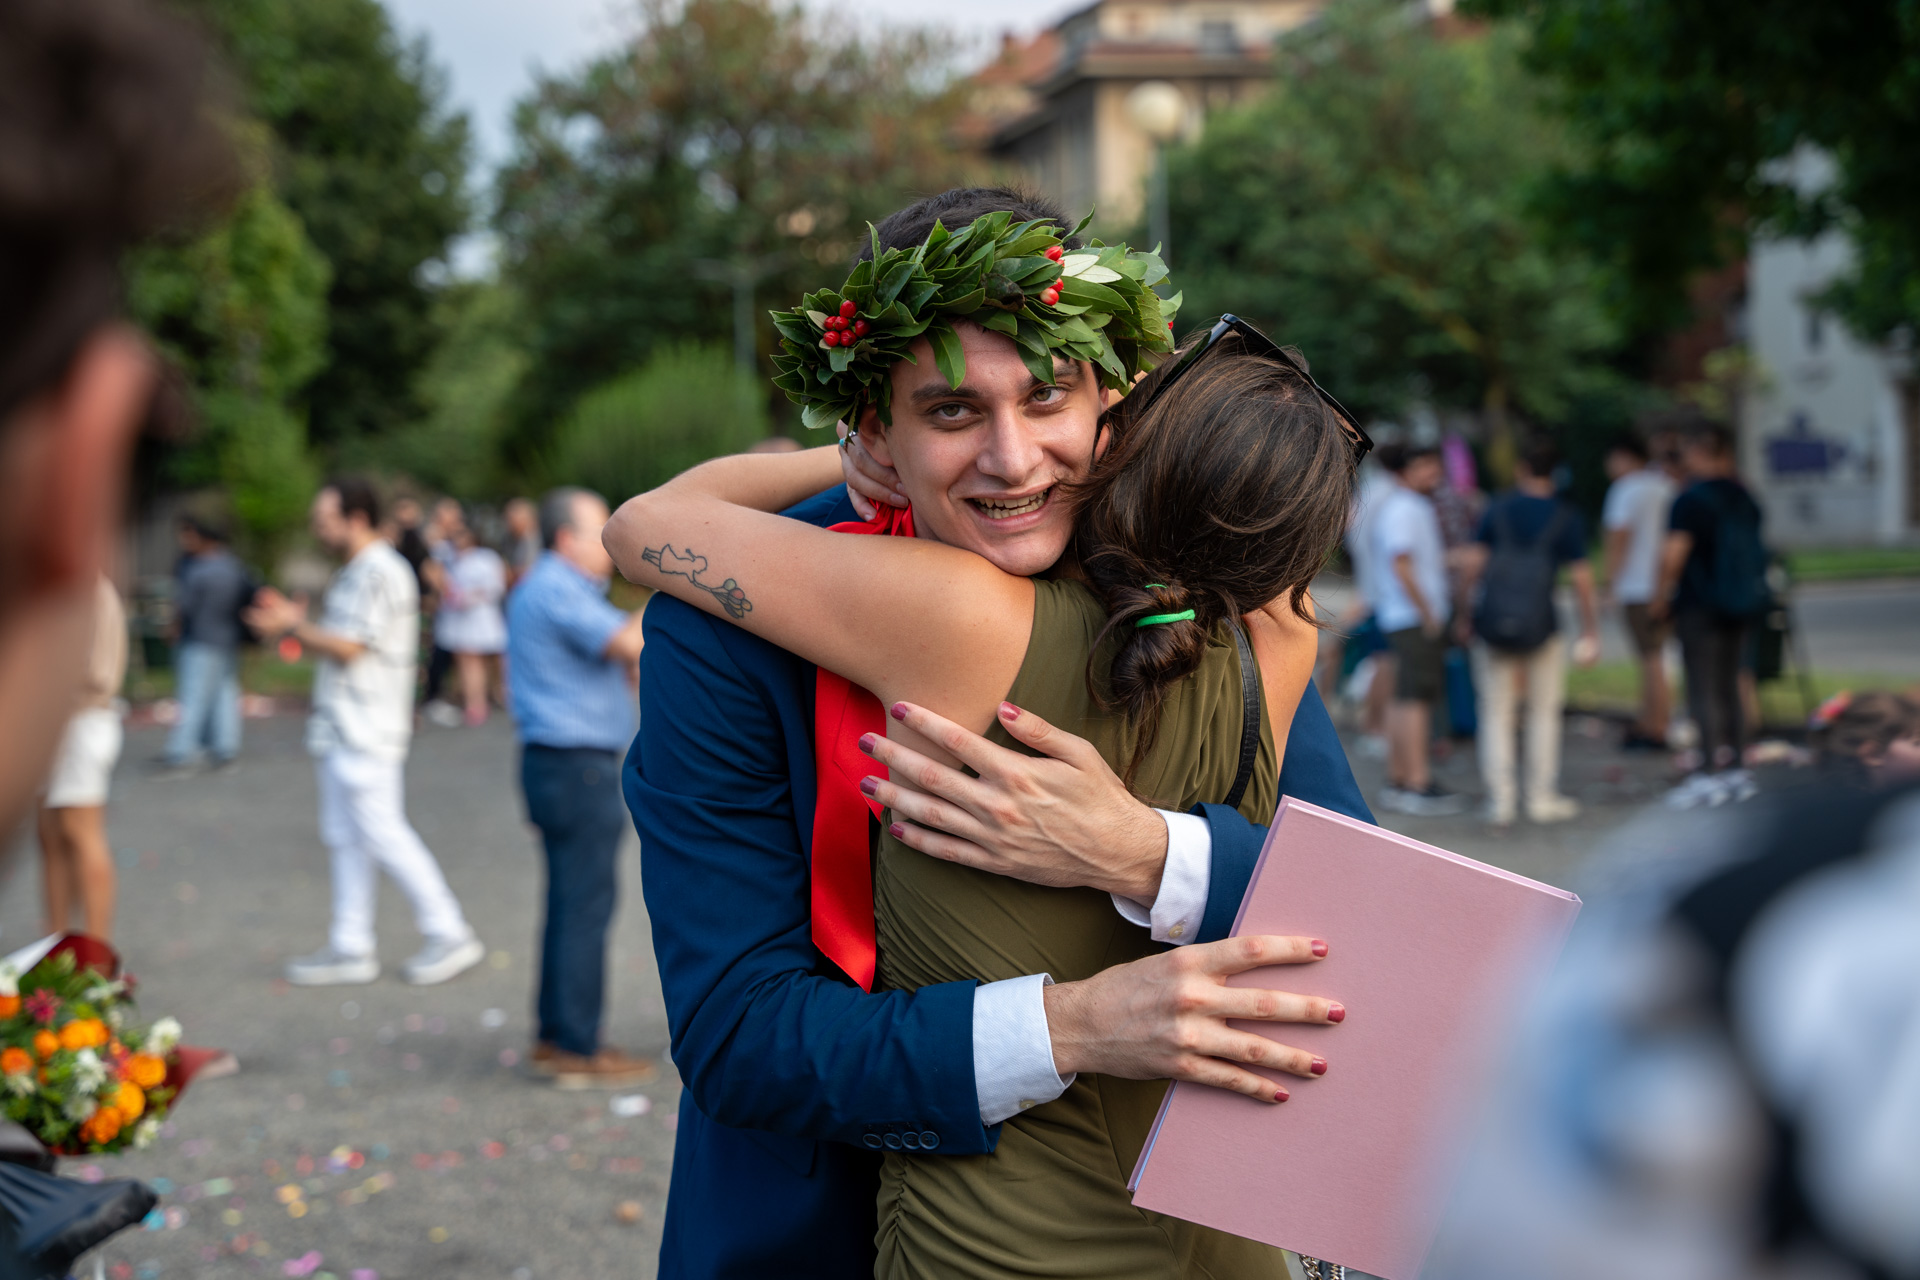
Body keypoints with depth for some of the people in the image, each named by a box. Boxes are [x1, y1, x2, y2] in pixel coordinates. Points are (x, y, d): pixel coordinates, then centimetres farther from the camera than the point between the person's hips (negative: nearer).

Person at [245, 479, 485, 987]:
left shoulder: (378, 574, -16)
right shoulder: (356, 574, 18)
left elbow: (347, 646, -19)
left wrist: (293, 627, -7)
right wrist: (297, 620, 11)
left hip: (365, 732, -11)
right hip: (343, 731, 11)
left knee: (383, 832, -8)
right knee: (345, 836, 11)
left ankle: (449, 934, -1)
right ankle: (351, 946, 15)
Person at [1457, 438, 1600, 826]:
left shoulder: (1498, 509, 0)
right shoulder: (1565, 517, -2)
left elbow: (1471, 564, -3)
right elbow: (1582, 579, -4)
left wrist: (1464, 613, 7)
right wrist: (1591, 631, 3)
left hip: (1493, 624, 1)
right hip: (1541, 627, -1)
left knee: (1496, 714, 6)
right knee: (1544, 713, 13)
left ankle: (1501, 800, 3)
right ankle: (1542, 798, 16)